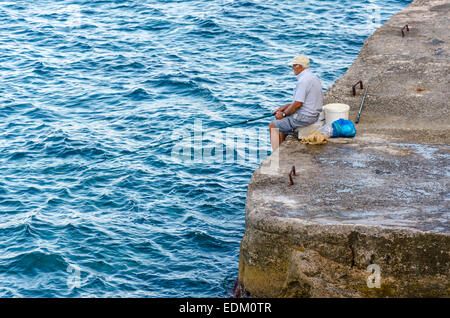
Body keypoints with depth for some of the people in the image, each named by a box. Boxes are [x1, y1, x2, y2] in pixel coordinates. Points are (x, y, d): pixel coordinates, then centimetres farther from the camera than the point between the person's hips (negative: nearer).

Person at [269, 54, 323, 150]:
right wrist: (286, 107, 15)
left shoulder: (303, 81, -21)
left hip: (304, 117, -10)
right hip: (313, 115, 10)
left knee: (273, 125, 1)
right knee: (282, 124, 25)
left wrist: (283, 114, -9)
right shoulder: (313, 77, 12)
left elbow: (298, 104, -23)